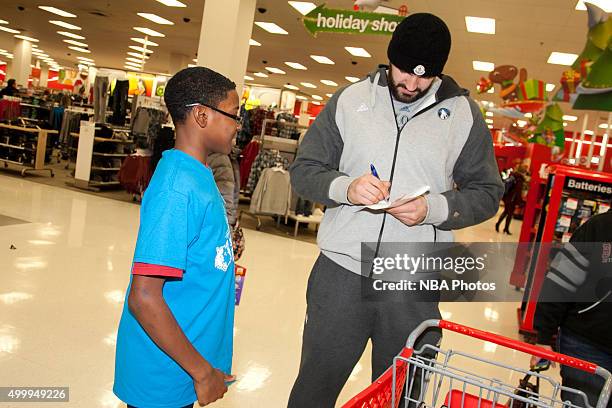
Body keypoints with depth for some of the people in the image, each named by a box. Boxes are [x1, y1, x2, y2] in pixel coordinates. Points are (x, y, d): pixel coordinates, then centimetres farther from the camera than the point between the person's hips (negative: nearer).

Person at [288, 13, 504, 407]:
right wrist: (344, 187, -17)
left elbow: (487, 193, 5)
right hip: (339, 271, 0)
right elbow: (304, 169, 4)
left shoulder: (463, 113, 2)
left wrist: (434, 209, -15)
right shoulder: (349, 99, 2)